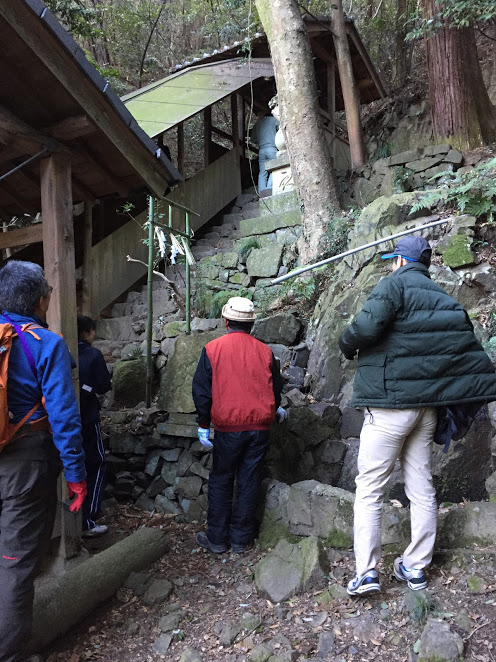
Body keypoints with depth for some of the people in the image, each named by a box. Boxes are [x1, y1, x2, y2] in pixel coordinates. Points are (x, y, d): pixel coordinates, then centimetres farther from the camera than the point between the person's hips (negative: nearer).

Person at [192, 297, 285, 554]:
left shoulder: (212, 349, -4)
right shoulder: (265, 351, 4)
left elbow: (202, 390, -3)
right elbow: (276, 388, 15)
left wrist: (203, 425, 6)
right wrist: (274, 410, 35)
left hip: (228, 428, -2)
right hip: (260, 426, 3)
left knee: (220, 482, 12)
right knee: (249, 482, 11)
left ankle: (217, 538, 19)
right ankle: (241, 539, 21)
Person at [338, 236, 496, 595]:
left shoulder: (394, 284, -8)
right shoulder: (444, 298, 15)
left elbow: (367, 326, -23)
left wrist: (347, 344, -4)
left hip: (390, 403, -7)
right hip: (428, 405, 7)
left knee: (369, 488, 0)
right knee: (422, 487, 13)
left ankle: (366, 573, 0)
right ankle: (416, 567, 23)